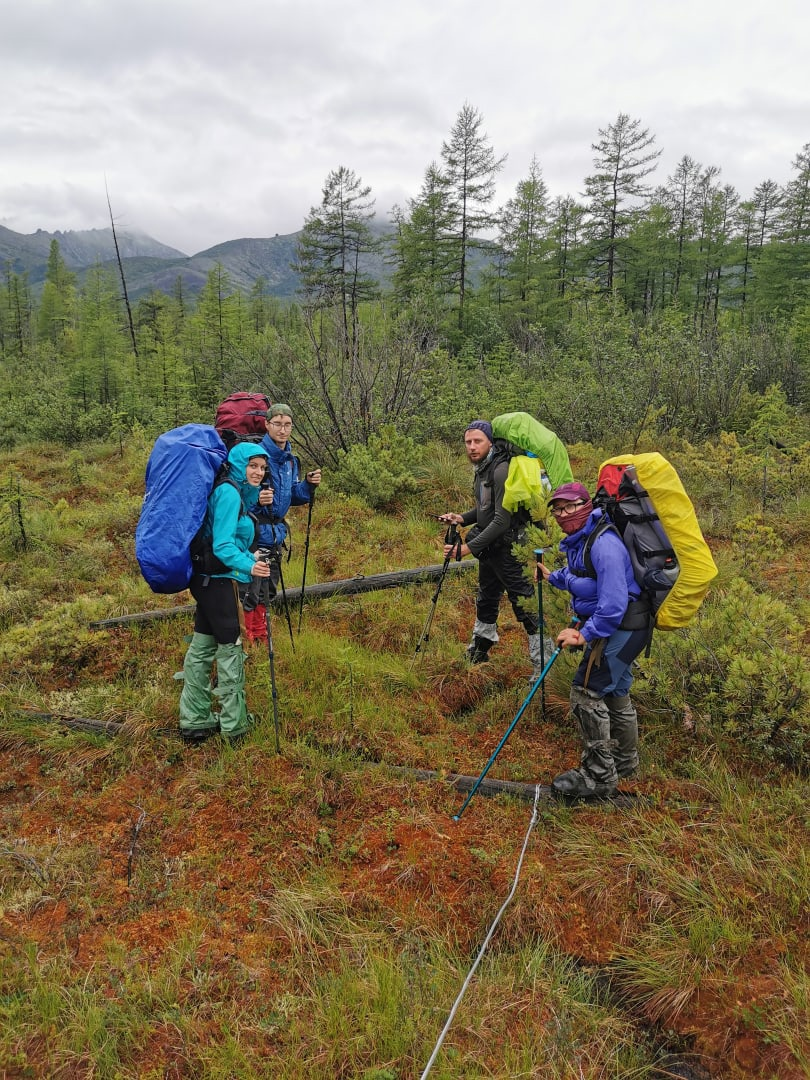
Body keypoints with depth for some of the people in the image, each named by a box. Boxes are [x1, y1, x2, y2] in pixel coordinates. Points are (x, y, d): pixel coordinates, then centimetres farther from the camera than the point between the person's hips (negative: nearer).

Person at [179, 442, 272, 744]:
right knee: (230, 647, 0)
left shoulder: (237, 492, 13)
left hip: (207, 579, 10)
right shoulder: (229, 493, -17)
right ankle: (234, 725, 12)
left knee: (203, 645, 14)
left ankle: (194, 720, 25)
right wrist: (249, 565, -35)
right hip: (218, 580, -10)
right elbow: (223, 545, -23)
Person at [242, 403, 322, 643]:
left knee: (268, 591, 18)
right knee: (251, 591, -6)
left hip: (275, 533, 8)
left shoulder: (290, 459, 10)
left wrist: (309, 485, 0)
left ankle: (261, 639, 33)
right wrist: (256, 499, -38)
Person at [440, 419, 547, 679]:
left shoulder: (502, 471, -22)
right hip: (490, 549, 10)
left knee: (526, 607, -3)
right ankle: (477, 653, 41)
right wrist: (462, 519, 2)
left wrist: (468, 547, -25)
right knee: (485, 601, 23)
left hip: (509, 549, -10)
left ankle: (542, 665, 8)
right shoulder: (482, 468, 8)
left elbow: (502, 520, -26)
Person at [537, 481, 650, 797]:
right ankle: (625, 761, 42)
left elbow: (613, 602, -31)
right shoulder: (578, 540, 7)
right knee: (613, 691, 23)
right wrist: (552, 577, 19)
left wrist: (584, 635, -27)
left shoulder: (603, 544, -26)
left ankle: (599, 775, 3)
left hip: (620, 628, -11)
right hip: (613, 626, 11)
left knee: (586, 692, -9)